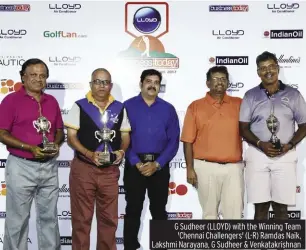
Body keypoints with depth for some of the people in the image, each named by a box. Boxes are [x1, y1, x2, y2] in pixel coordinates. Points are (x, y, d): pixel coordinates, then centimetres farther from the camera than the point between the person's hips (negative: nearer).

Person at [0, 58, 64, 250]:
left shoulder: (52, 101, 10)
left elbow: (59, 130, 15)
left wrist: (57, 144, -7)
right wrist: (29, 148, -19)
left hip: (49, 166, 5)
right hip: (21, 166, -4)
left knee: (49, 216, 14)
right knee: (18, 218, 6)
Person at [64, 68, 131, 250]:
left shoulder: (120, 108, 7)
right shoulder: (80, 106, -1)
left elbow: (125, 136, 11)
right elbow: (71, 137, -5)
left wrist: (122, 151, -10)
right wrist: (89, 154, -19)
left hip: (110, 170, 3)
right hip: (83, 168, -2)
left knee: (109, 218, 12)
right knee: (82, 217, 7)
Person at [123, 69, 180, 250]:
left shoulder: (168, 109, 6)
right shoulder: (128, 106, 1)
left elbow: (174, 140, 1)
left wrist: (157, 164, -10)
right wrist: (136, 163, -13)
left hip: (160, 165, 2)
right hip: (134, 165, -1)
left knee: (159, 210, 11)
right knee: (133, 209, 7)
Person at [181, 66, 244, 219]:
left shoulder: (239, 104, 6)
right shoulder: (196, 106, 2)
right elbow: (188, 141, 0)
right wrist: (190, 168, -4)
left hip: (234, 167, 1)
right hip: (206, 167, -1)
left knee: (234, 212, 3)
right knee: (209, 211, 11)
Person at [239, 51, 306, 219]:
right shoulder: (250, 96, 4)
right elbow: (243, 128, 2)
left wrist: (289, 145, -10)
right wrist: (261, 144, -14)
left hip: (285, 156, 0)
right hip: (257, 155, 0)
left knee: (281, 207, 5)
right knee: (260, 207, 4)